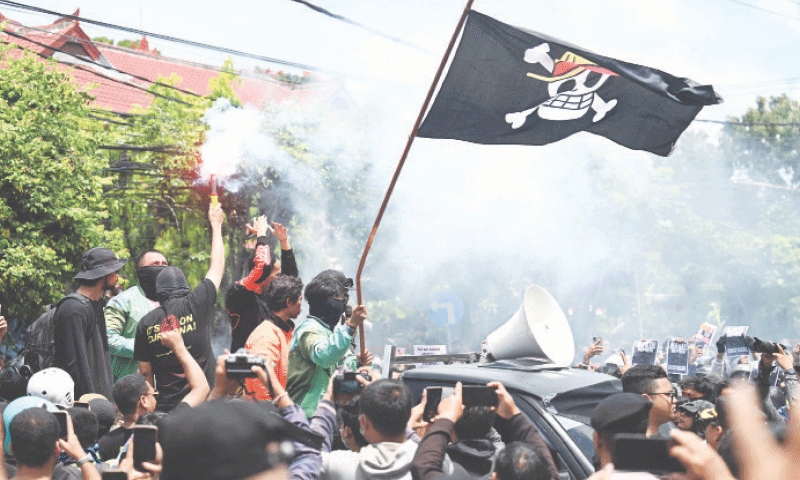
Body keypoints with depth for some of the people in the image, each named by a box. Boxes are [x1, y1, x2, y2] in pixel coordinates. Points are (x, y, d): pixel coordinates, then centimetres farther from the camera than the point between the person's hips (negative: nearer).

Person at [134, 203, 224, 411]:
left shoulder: (146, 323, 2)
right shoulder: (195, 305, -3)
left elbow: (145, 370, 7)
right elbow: (217, 267, 10)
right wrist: (216, 225, 22)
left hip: (167, 404, 2)